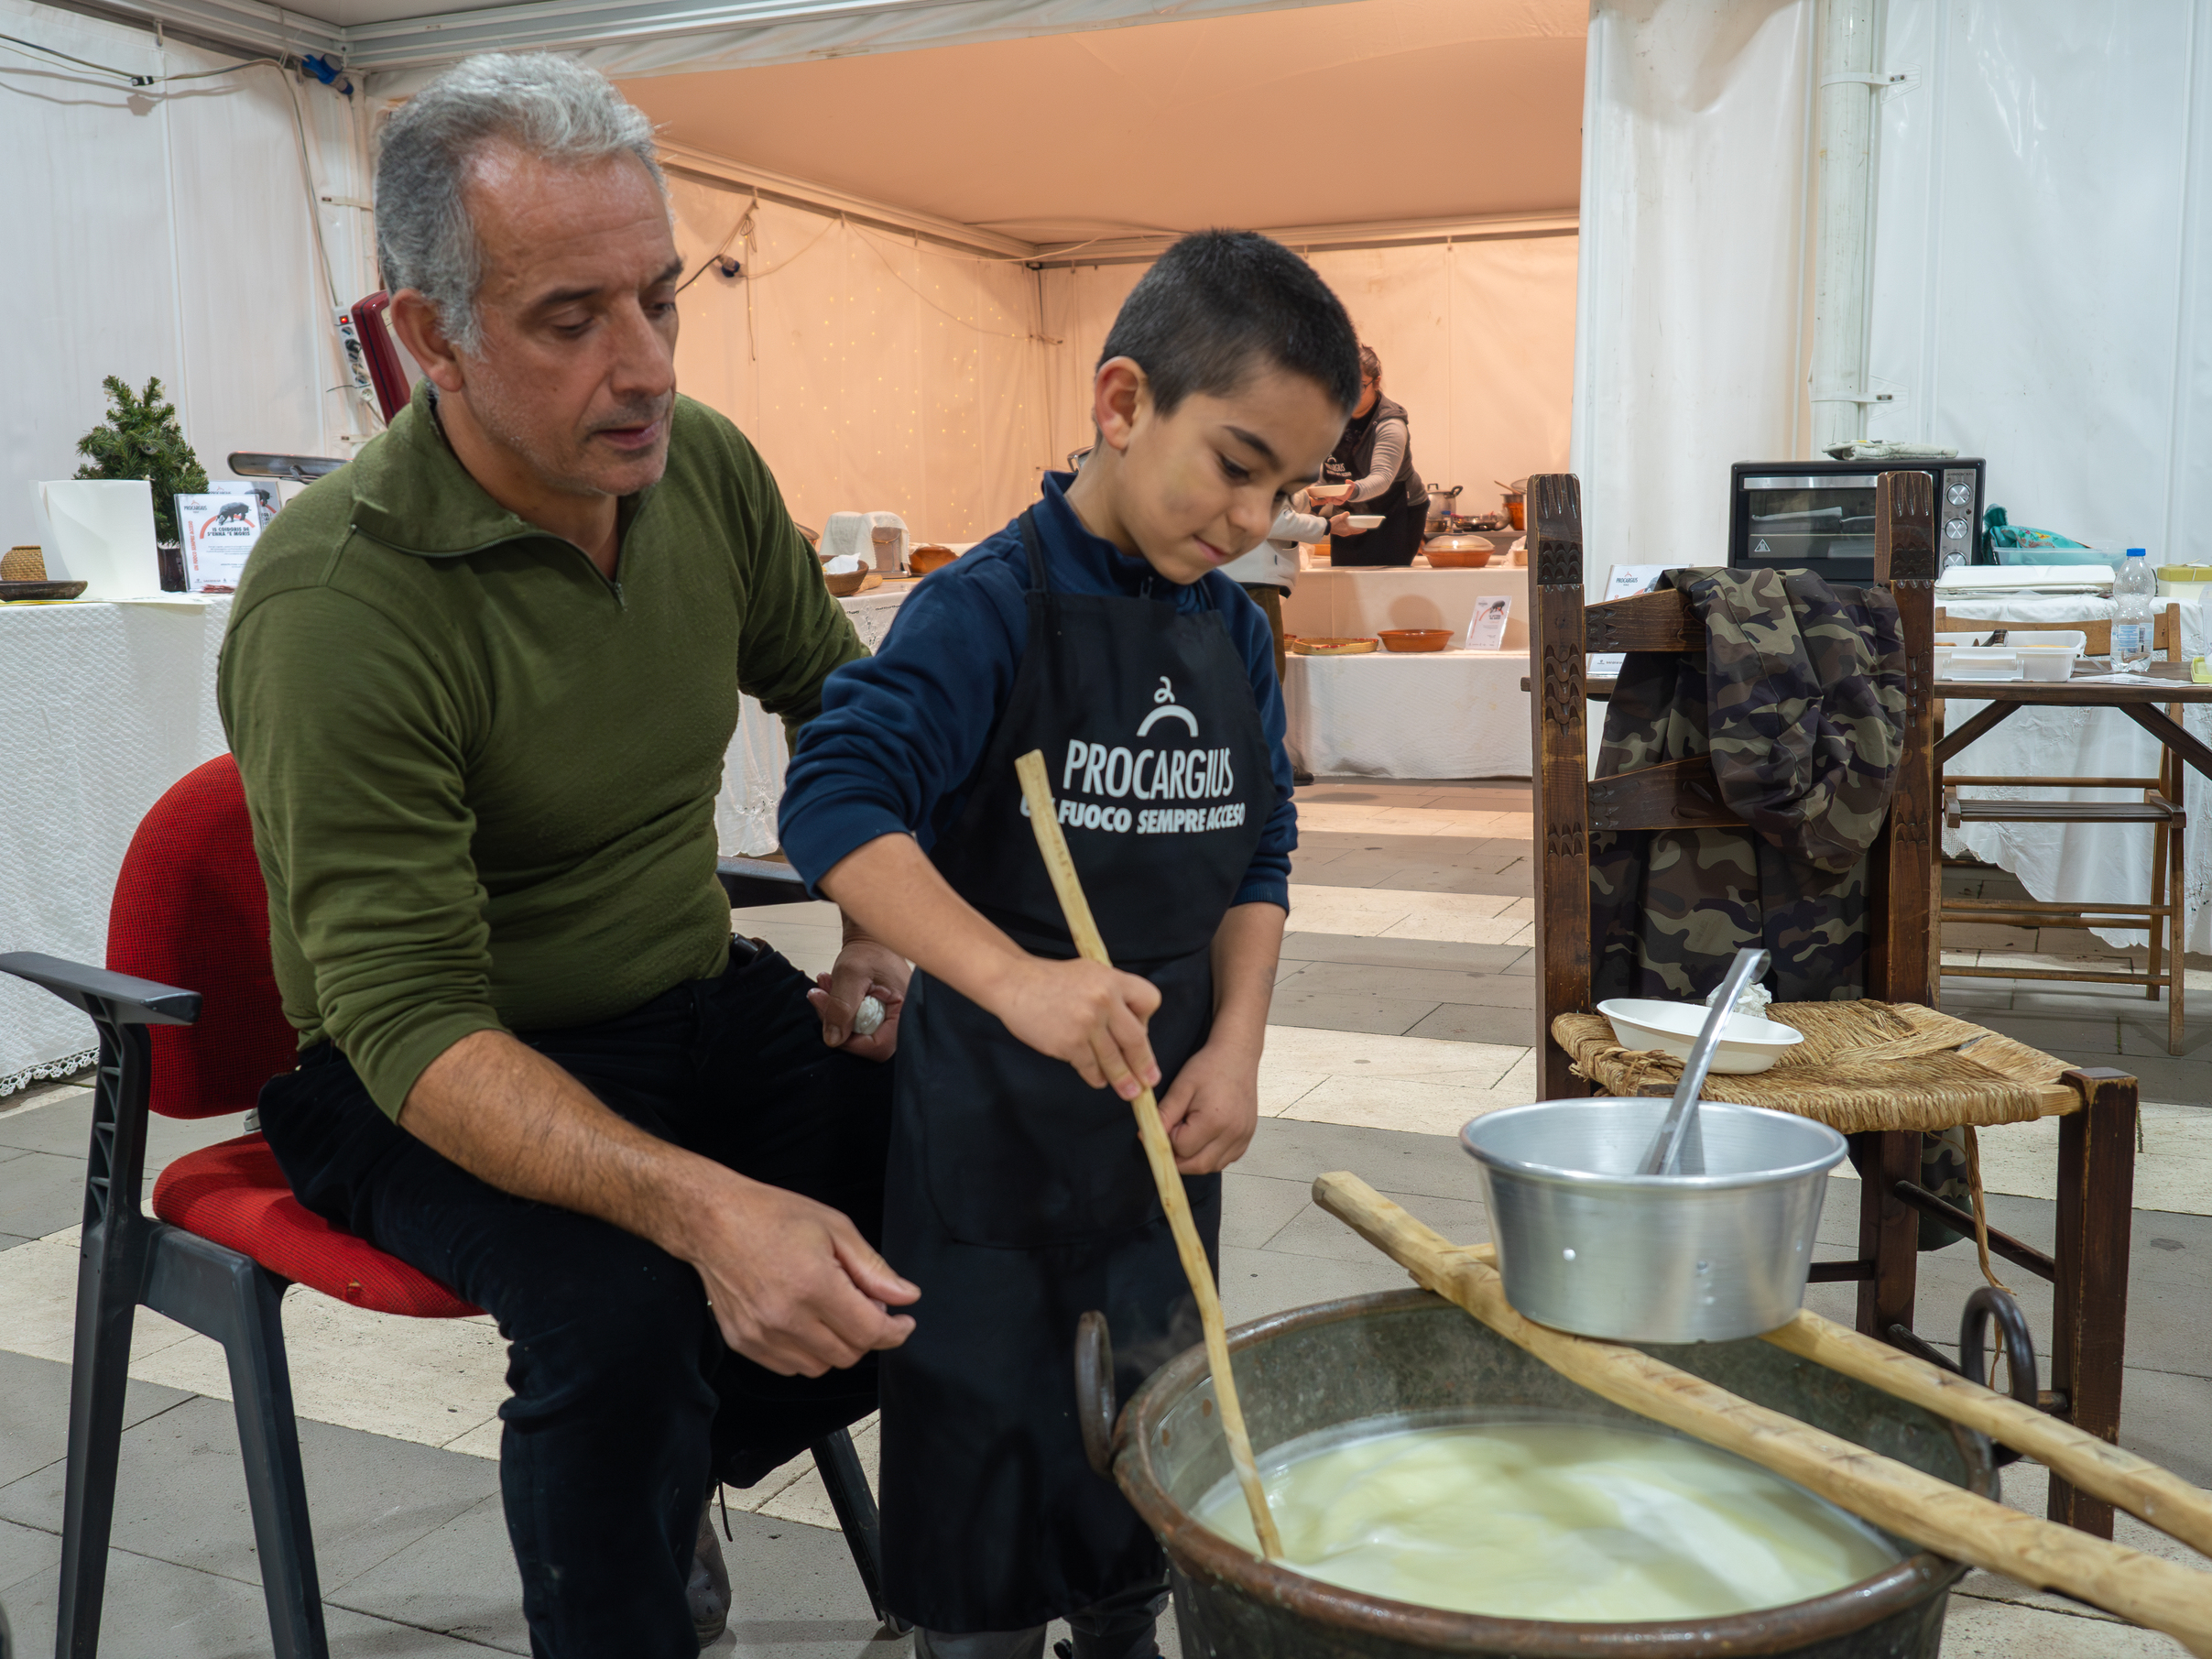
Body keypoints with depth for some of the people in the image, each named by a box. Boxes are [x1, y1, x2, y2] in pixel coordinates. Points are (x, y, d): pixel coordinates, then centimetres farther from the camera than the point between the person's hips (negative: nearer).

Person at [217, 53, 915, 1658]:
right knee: (621, 1299, -33)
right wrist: (698, 1206, -43)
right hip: (446, 1077, -6)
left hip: (702, 996, 6)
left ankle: (686, 1464, 12)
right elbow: (411, 1024, -28)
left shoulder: (704, 467, -5)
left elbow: (841, 696, 13)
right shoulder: (335, 604, -25)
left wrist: (885, 930, -2)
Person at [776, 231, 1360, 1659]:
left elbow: (1261, 856, 9)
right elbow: (836, 800, -29)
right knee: (986, 1415, 8)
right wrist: (1015, 979, -39)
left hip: (1167, 1094, 6)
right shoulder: (991, 607, -17)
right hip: (991, 1110, -6)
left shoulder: (1234, 632, 3)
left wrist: (1235, 1045, -4)